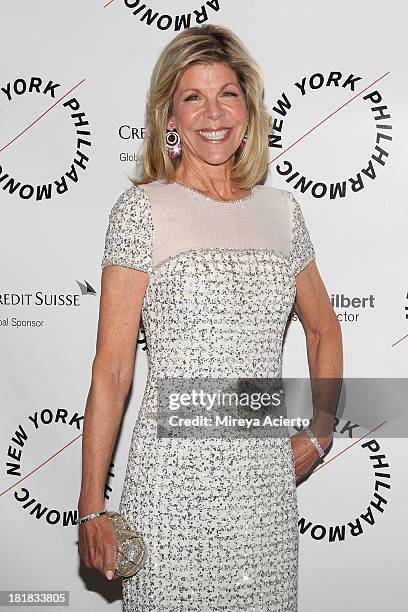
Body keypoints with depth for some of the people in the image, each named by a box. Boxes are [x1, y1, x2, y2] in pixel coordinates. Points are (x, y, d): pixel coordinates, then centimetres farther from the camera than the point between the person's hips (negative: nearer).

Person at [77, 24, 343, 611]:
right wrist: (91, 508, -8)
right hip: (175, 479, -4)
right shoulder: (142, 209, -5)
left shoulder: (281, 209, 7)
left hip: (269, 478, 4)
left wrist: (318, 433, 11)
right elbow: (111, 368, -7)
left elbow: (324, 328, 21)